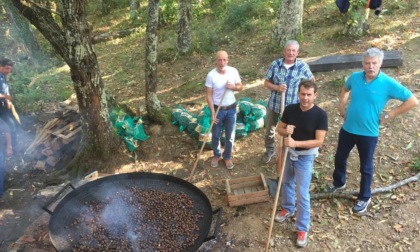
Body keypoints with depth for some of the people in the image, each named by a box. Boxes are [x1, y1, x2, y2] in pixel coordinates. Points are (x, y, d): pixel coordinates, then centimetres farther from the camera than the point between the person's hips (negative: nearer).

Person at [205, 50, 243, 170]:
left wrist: (233, 87, -18)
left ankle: (227, 157, 34)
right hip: (217, 109, -2)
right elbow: (209, 95, -12)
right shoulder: (211, 75, -15)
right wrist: (213, 113, -16)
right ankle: (216, 155, 39)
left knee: (230, 136, 12)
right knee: (216, 136, 13)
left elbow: (241, 86, 5)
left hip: (231, 109, 2)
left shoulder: (233, 71, -7)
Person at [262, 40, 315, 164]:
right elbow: (266, 82, -2)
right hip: (274, 105, 2)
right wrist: (277, 87, -20)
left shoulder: (303, 66, -9)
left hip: (292, 107, -2)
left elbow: (312, 81, 6)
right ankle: (270, 150, 43)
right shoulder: (275, 64, -7)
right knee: (269, 130, 18)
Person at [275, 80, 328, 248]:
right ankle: (288, 208, 50)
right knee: (286, 182, 23)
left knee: (302, 194, -1)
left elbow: (319, 141, -21)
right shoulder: (290, 109, -8)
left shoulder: (320, 115, -19)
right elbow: (279, 129, 2)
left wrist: (296, 143, -32)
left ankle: (302, 229, 15)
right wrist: (285, 130, -21)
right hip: (288, 152, 5)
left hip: (305, 157, -5)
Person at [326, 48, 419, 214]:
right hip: (347, 129, 4)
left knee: (366, 167, 12)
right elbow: (345, 89, 18)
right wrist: (341, 105, 6)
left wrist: (389, 115, -12)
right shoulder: (355, 77, -5)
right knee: (340, 158, 21)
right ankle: (339, 183, 48)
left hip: (368, 133, -4)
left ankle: (364, 198, 32)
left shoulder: (388, 84, -17)